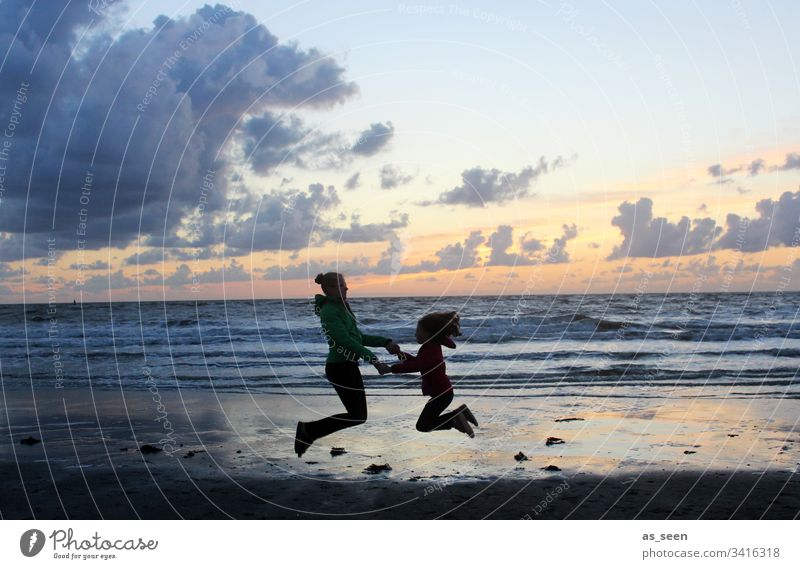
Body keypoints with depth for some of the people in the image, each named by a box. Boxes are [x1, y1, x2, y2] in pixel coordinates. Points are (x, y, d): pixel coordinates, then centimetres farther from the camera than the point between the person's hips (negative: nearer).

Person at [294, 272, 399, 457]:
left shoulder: (341, 308, 14)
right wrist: (375, 361, -24)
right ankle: (308, 430, 6)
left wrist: (385, 342, 9)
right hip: (340, 368, -9)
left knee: (358, 415, 10)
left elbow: (358, 337, 19)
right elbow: (346, 341, -22)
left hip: (348, 366, 9)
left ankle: (308, 433, 18)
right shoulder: (329, 311, -15)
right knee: (357, 416, -5)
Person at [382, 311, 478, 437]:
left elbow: (416, 366, -40)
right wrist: (406, 356, 1)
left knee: (422, 425, -4)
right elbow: (419, 361, 18)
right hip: (442, 391, 10)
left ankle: (455, 420, -7)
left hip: (441, 394, -10)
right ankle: (460, 413, 14)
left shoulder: (431, 350, -25)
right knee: (429, 420, 21)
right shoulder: (432, 346, 6)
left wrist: (392, 368, -39)